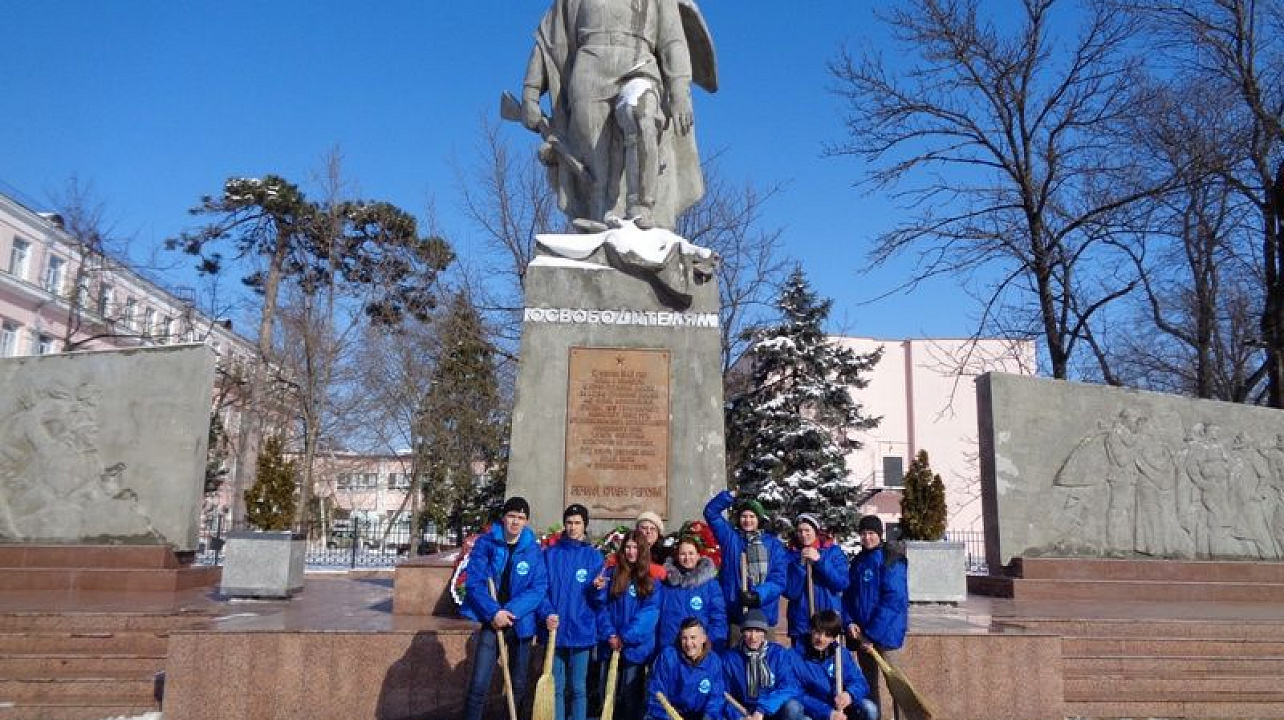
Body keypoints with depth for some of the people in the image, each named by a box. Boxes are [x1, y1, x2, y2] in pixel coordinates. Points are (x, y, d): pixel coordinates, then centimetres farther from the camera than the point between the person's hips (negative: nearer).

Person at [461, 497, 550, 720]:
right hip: (491, 621, -2)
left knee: (518, 685, 13)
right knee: (478, 685, -9)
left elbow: (539, 587, -7)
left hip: (521, 624, 2)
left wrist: (511, 611, -18)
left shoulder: (533, 549, -1)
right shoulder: (486, 543, -5)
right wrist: (494, 612, -21)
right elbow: (474, 582, -11)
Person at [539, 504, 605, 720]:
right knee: (556, 687, 6)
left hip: (581, 631, -1)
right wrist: (547, 613, -15)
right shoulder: (550, 554, 5)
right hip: (555, 630, 1)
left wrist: (598, 589, -20)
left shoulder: (594, 556, 4)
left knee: (578, 688, 6)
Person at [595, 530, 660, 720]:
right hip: (611, 644, 2)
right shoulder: (611, 574, 6)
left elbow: (649, 613, -8)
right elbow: (603, 607, 3)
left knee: (631, 695, 3)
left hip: (636, 646, -2)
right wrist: (610, 634, -11)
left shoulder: (652, 579, 0)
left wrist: (626, 637, -15)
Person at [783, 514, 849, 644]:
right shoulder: (792, 555, 2)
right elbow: (789, 592, -4)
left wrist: (819, 560, -15)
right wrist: (801, 565, -15)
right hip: (801, 623, 1)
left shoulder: (833, 551, 2)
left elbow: (842, 584, -8)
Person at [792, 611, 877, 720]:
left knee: (869, 709, -20)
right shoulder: (796, 656, -15)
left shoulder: (841, 653, 0)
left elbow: (859, 682, -3)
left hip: (841, 711, 4)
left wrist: (849, 694, -27)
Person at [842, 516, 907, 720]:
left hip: (886, 630, -6)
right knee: (867, 680, 13)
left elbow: (893, 600, -16)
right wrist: (849, 621, -5)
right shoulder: (857, 561, 11)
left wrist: (873, 634, -17)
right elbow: (849, 594, 13)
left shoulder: (892, 560, -9)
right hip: (861, 631, 6)